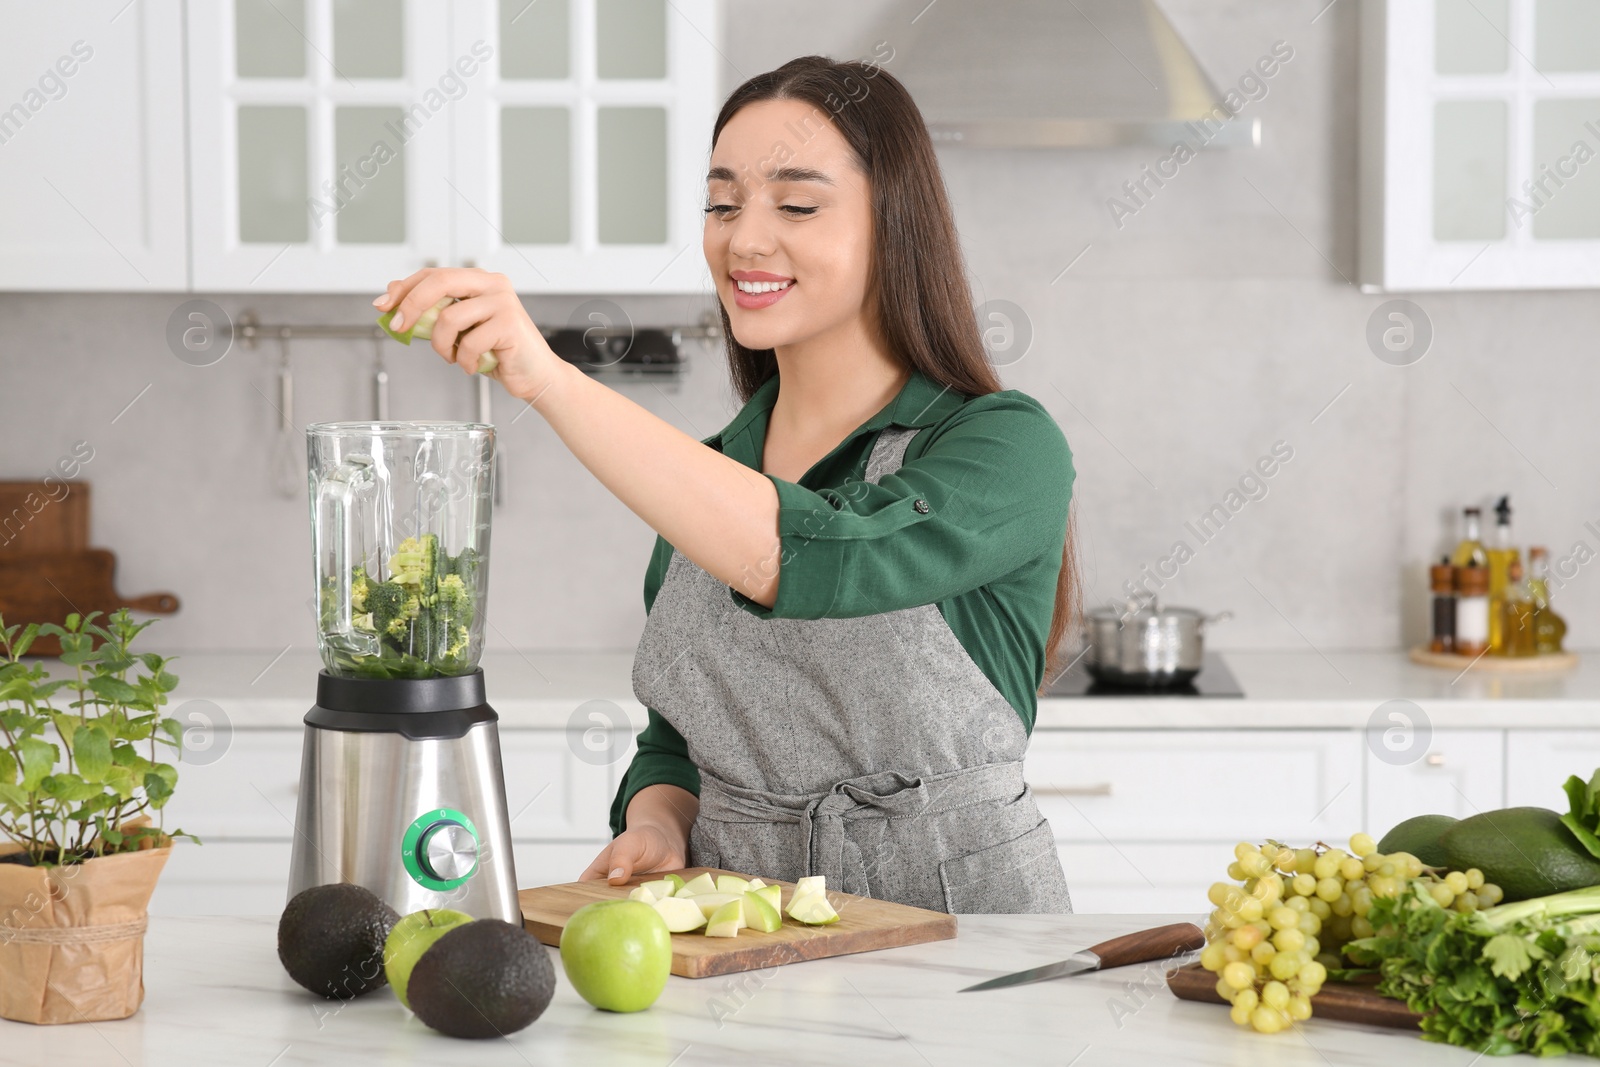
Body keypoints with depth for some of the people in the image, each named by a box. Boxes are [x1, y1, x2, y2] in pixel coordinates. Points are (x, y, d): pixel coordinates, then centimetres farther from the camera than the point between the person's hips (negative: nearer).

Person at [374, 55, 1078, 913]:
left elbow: (809, 559, -27)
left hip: (961, 937, -5)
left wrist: (549, 380, -30)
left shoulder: (1008, 447, -8)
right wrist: (655, 823, -3)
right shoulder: (711, 474, 12)